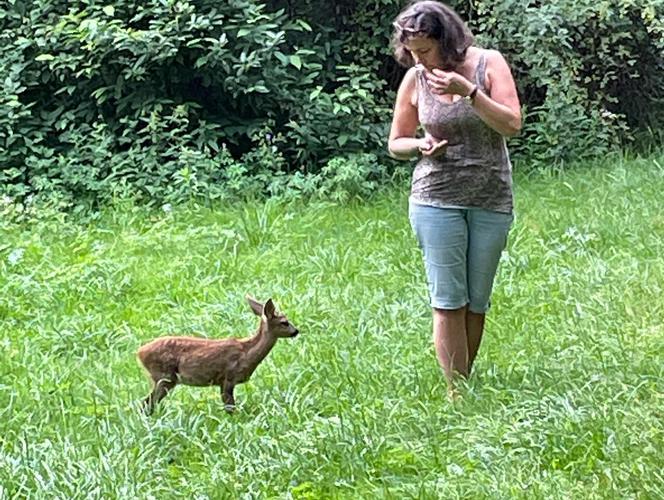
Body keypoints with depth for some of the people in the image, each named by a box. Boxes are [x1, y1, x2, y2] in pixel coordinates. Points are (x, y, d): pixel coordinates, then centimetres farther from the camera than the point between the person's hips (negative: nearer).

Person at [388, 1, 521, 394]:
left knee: (477, 301, 6)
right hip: (436, 199, 0)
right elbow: (396, 143, 11)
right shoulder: (415, 80, 1)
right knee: (448, 301, -6)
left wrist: (468, 90, -23)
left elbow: (512, 124, -13)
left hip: (492, 199, 0)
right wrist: (420, 146, -11)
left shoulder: (488, 63, -4)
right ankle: (456, 393, -3)